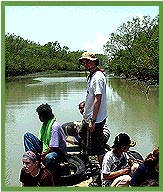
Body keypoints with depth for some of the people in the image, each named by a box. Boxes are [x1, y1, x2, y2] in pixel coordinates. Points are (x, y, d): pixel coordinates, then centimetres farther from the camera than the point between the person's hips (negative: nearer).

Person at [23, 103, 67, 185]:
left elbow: (53, 148, -25)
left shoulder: (54, 127, -24)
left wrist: (42, 155, -19)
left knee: (49, 158, -47)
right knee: (27, 135, 3)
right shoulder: (45, 124, 3)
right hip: (46, 149, 9)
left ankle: (55, 181, -23)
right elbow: (40, 140, 10)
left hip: (58, 151, -9)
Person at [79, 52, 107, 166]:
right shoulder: (91, 76, 11)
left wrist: (93, 121, -24)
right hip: (89, 118, 11)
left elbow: (98, 100, -24)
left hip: (96, 120, -11)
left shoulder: (98, 77, -20)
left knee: (98, 148, -1)